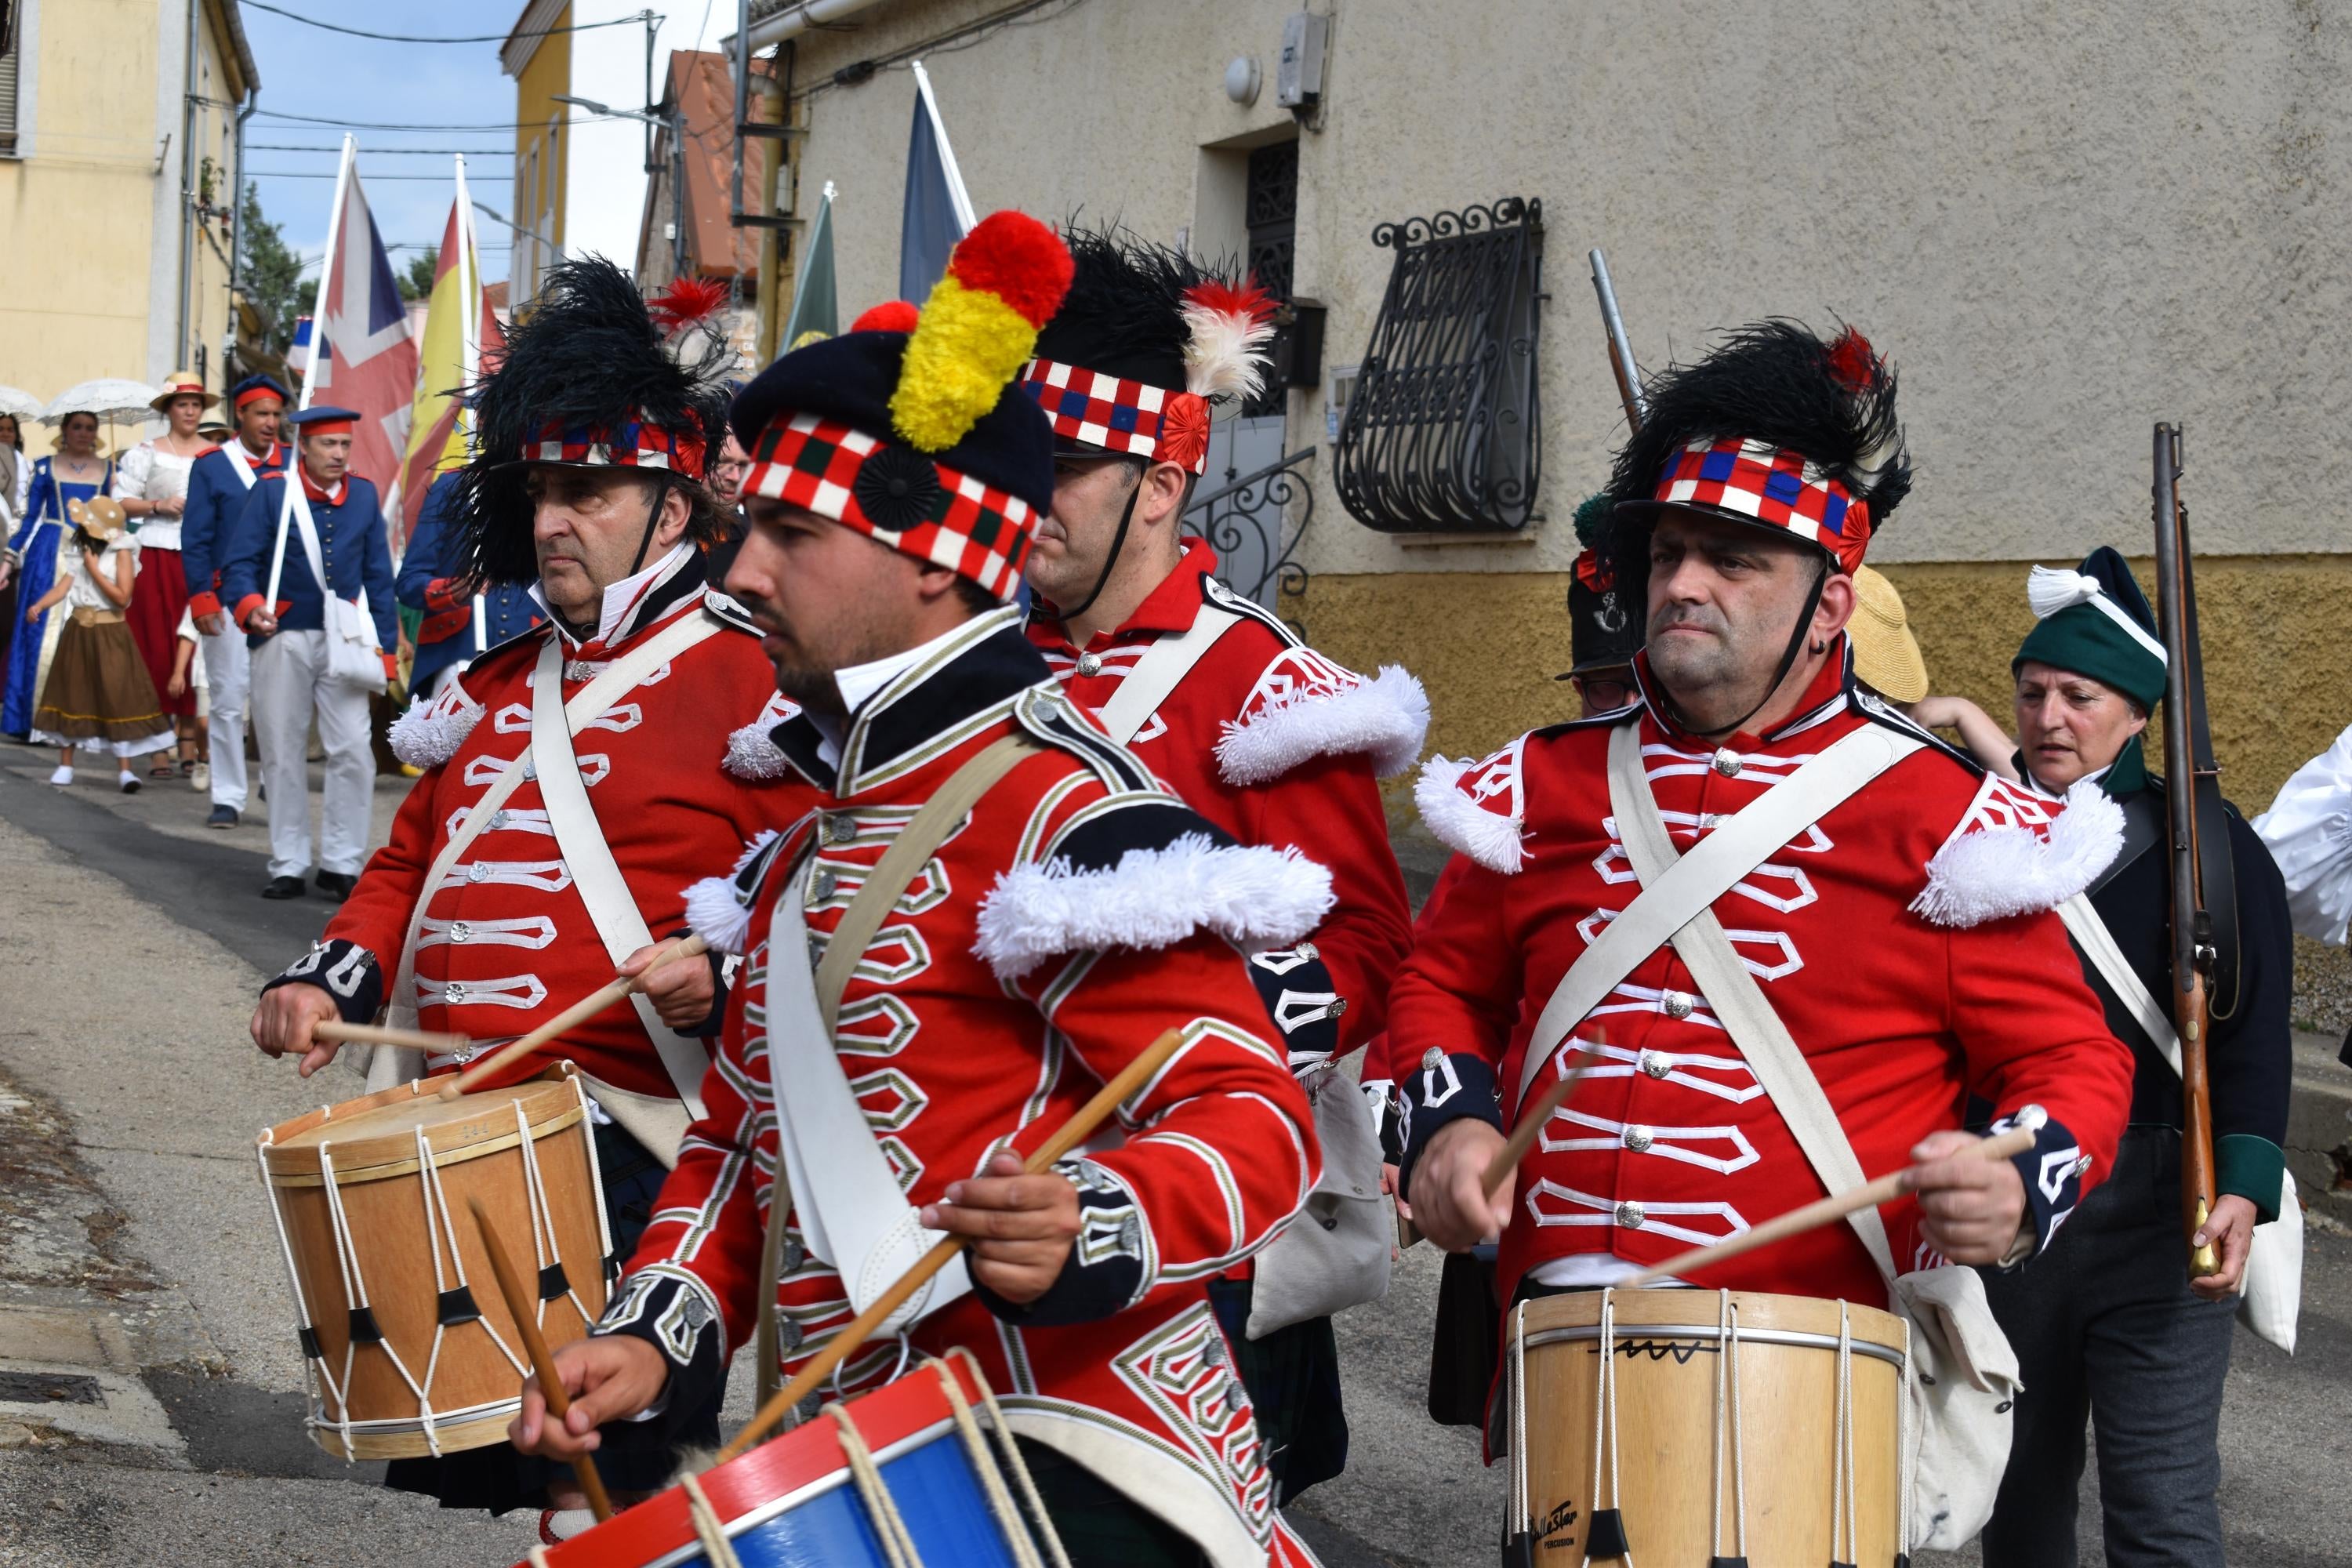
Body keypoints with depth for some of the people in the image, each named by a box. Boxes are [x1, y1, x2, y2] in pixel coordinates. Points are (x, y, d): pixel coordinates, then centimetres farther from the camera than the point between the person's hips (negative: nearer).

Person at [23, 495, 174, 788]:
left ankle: (124, 769, -4)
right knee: (71, 694, 9)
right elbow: (64, 585, 0)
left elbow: (122, 596, -17)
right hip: (78, 631, 6)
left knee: (117, 697, -7)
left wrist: (94, 570, -17)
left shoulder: (121, 553, -8)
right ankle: (65, 764, 19)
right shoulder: (81, 553, 10)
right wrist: (38, 605, -15)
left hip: (109, 635, -6)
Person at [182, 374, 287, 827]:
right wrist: (202, 598, -7)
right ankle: (227, 798, 6)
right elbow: (195, 540, 2)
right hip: (228, 601, -1)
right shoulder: (211, 466, 4)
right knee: (227, 701, 0)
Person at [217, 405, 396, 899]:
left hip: (343, 641, 1)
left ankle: (341, 864, 3)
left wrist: (382, 646, 3)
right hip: (283, 640, -1)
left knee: (354, 752, -6)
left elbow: (379, 577, 9)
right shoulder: (272, 492, 0)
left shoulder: (364, 495, 7)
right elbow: (238, 561, -5)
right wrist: (250, 606, -25)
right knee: (283, 754, 4)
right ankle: (288, 865, 13)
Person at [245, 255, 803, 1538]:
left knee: (600, 1499, -8)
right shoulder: (498, 684, 18)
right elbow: (413, 864, 27)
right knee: (511, 1479, 13)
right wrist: (329, 979, 12)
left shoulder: (752, 681, -5)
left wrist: (731, 972, -27)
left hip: (626, 1155, -7)